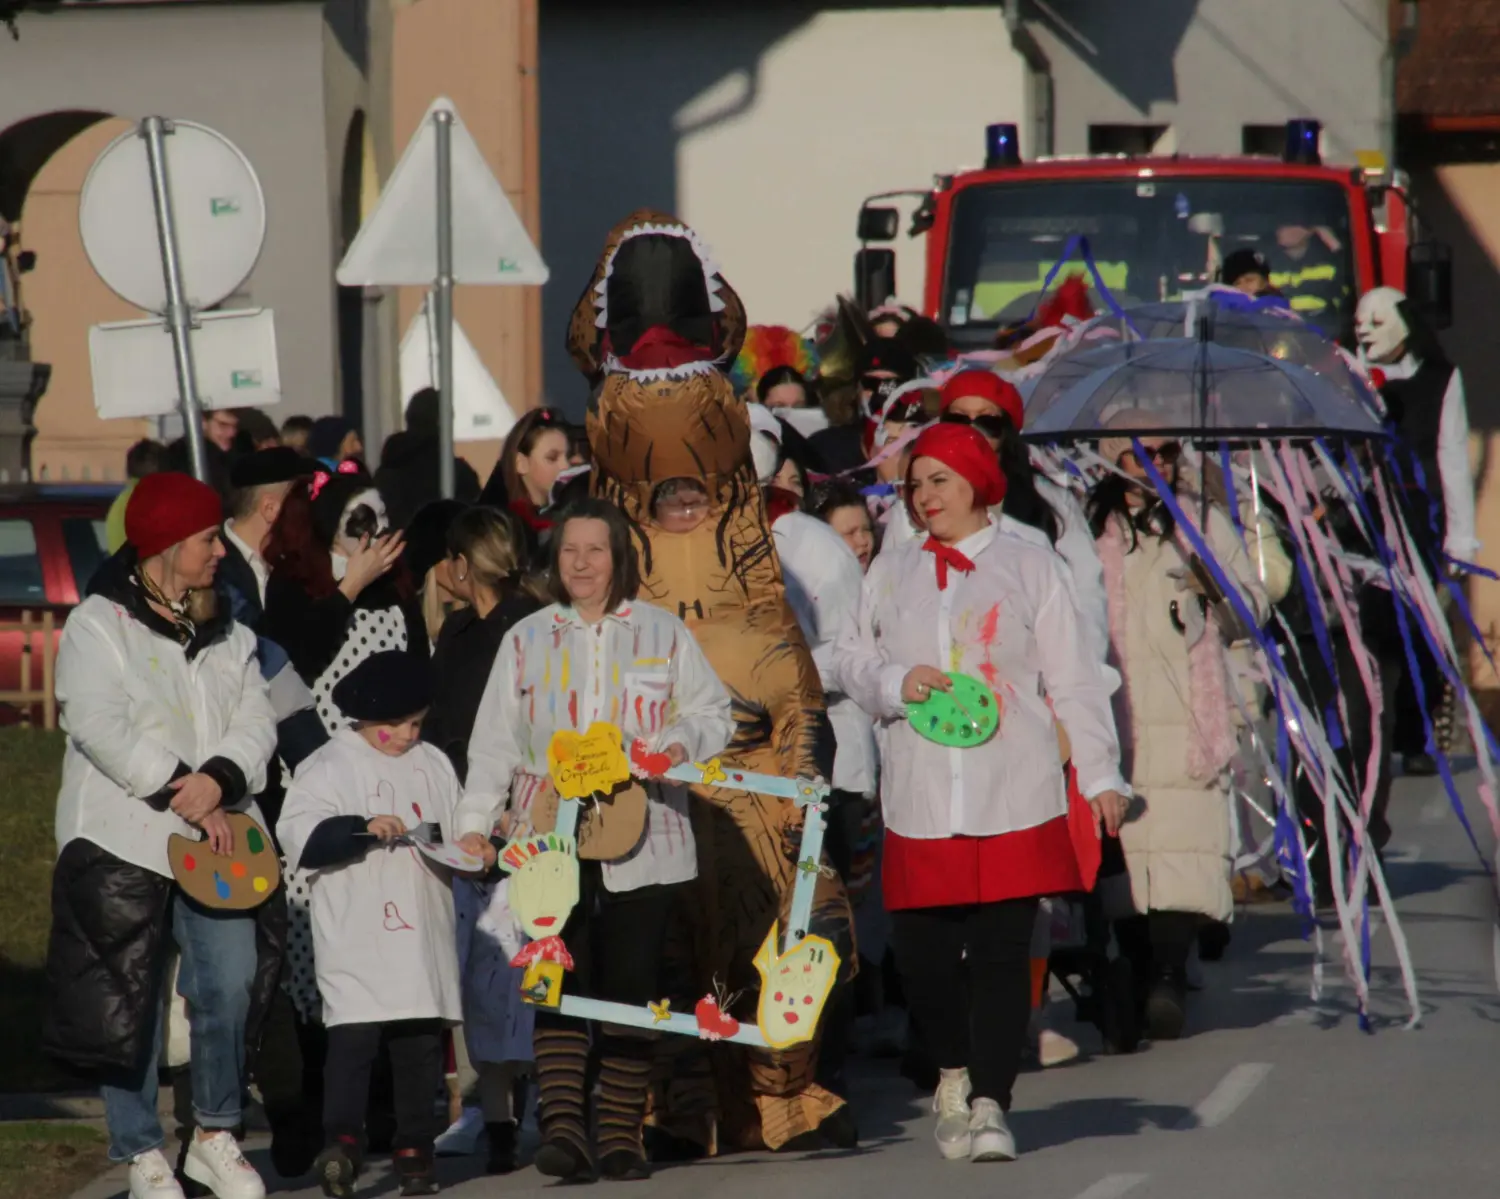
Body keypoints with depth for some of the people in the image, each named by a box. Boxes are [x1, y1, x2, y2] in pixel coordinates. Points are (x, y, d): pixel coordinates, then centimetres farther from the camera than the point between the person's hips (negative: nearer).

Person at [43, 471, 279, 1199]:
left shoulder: (226, 633, 15)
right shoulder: (98, 626, -3)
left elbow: (256, 720, 4)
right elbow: (102, 728, -15)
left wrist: (219, 778, -16)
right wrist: (181, 792, -20)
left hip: (217, 838, 4)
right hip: (124, 840, -4)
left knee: (233, 982, -6)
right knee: (128, 998, 0)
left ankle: (215, 1137, 10)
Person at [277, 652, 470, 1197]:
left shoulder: (434, 766, 17)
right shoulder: (329, 768, -1)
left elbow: (459, 831, 27)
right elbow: (300, 839, -13)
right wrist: (364, 829, -22)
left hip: (423, 939, 5)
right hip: (357, 942, -5)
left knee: (421, 1046, 6)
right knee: (353, 1035, -15)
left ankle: (415, 1148, 11)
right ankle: (341, 1141, -20)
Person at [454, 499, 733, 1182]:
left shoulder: (662, 634, 10)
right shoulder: (526, 641, 12)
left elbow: (713, 711, 13)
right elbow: (495, 742, 10)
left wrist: (682, 742, -9)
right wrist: (475, 819, 0)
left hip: (641, 842, 0)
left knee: (632, 989, 0)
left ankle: (622, 1133, 5)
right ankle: (562, 1125, -19)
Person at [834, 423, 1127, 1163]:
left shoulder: (1028, 567, 8)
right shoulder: (890, 573, 16)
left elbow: (1072, 678, 6)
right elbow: (852, 662, 17)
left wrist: (1100, 774, 2)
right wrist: (895, 682, -5)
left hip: (1014, 796, -3)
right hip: (920, 796, 3)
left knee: (1001, 951, -7)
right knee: (921, 949, -1)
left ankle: (990, 1104, -5)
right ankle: (953, 1073, 25)